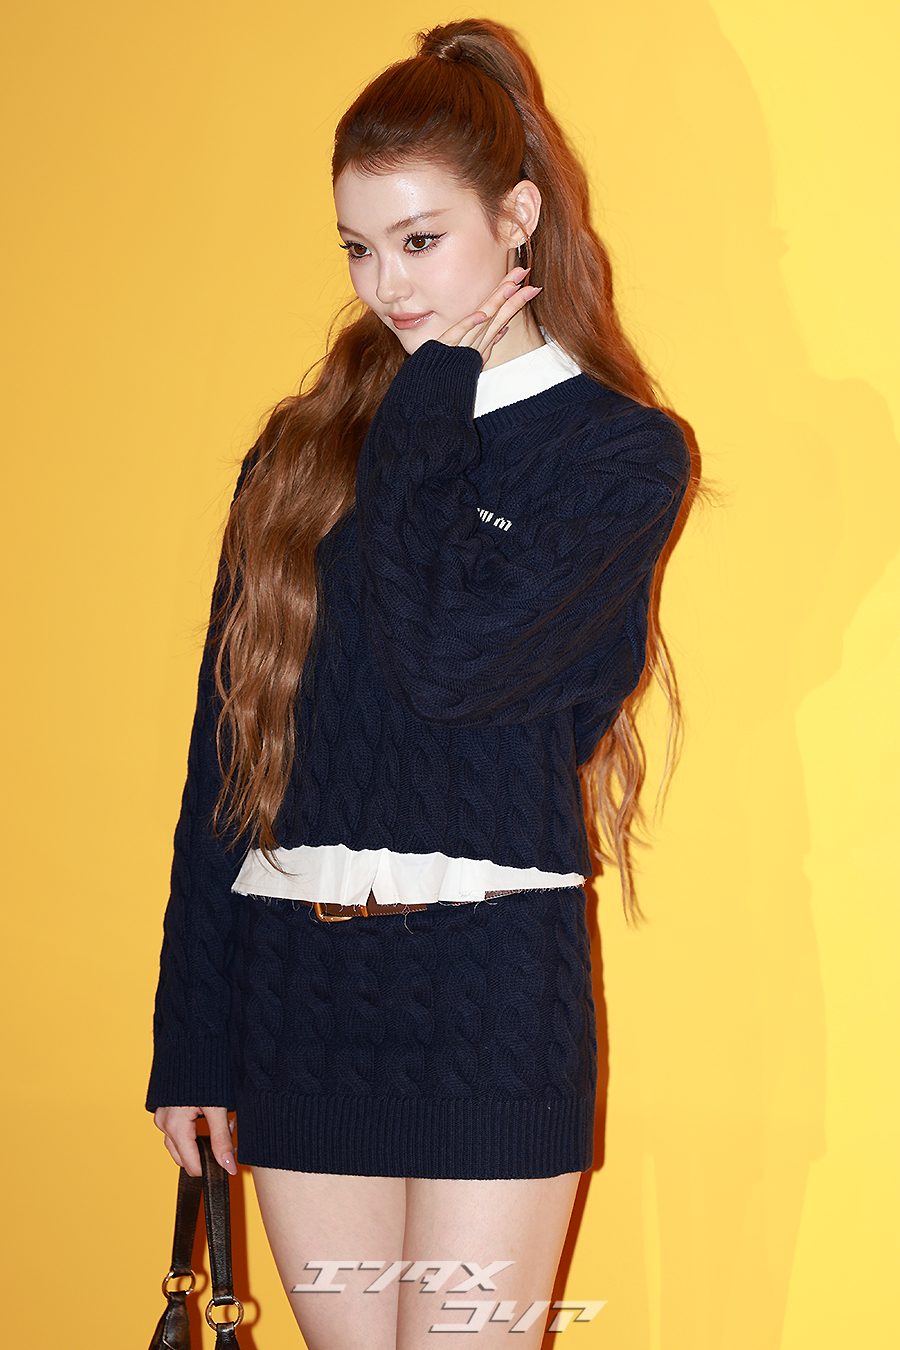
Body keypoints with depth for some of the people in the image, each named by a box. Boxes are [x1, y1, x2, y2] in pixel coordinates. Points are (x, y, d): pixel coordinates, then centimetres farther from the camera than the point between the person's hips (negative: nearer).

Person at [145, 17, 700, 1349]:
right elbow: (226, 750, 10)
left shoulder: (620, 450, -2)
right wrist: (192, 1037, 7)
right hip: (296, 982, 4)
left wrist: (427, 405, -6)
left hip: (490, 995, -4)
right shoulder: (303, 445, 11)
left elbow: (452, 657, -19)